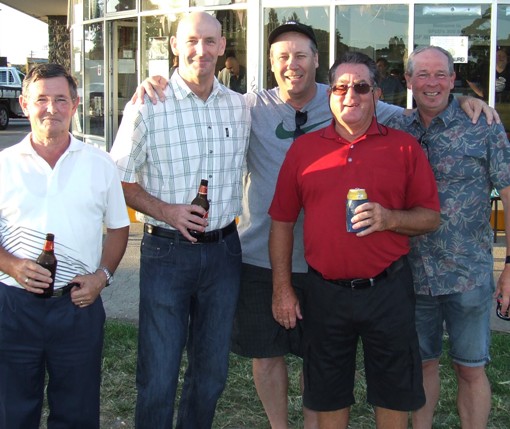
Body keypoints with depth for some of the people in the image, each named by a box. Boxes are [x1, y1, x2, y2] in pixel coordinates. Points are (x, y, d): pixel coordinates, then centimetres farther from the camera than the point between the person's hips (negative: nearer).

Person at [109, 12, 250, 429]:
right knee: (158, 375, 0)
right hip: (167, 251, -4)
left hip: (223, 250, 4)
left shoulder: (238, 106, 5)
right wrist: (166, 211, -18)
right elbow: (120, 181, -4)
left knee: (212, 371, 16)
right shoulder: (148, 105, -8)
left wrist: (231, 222, 7)